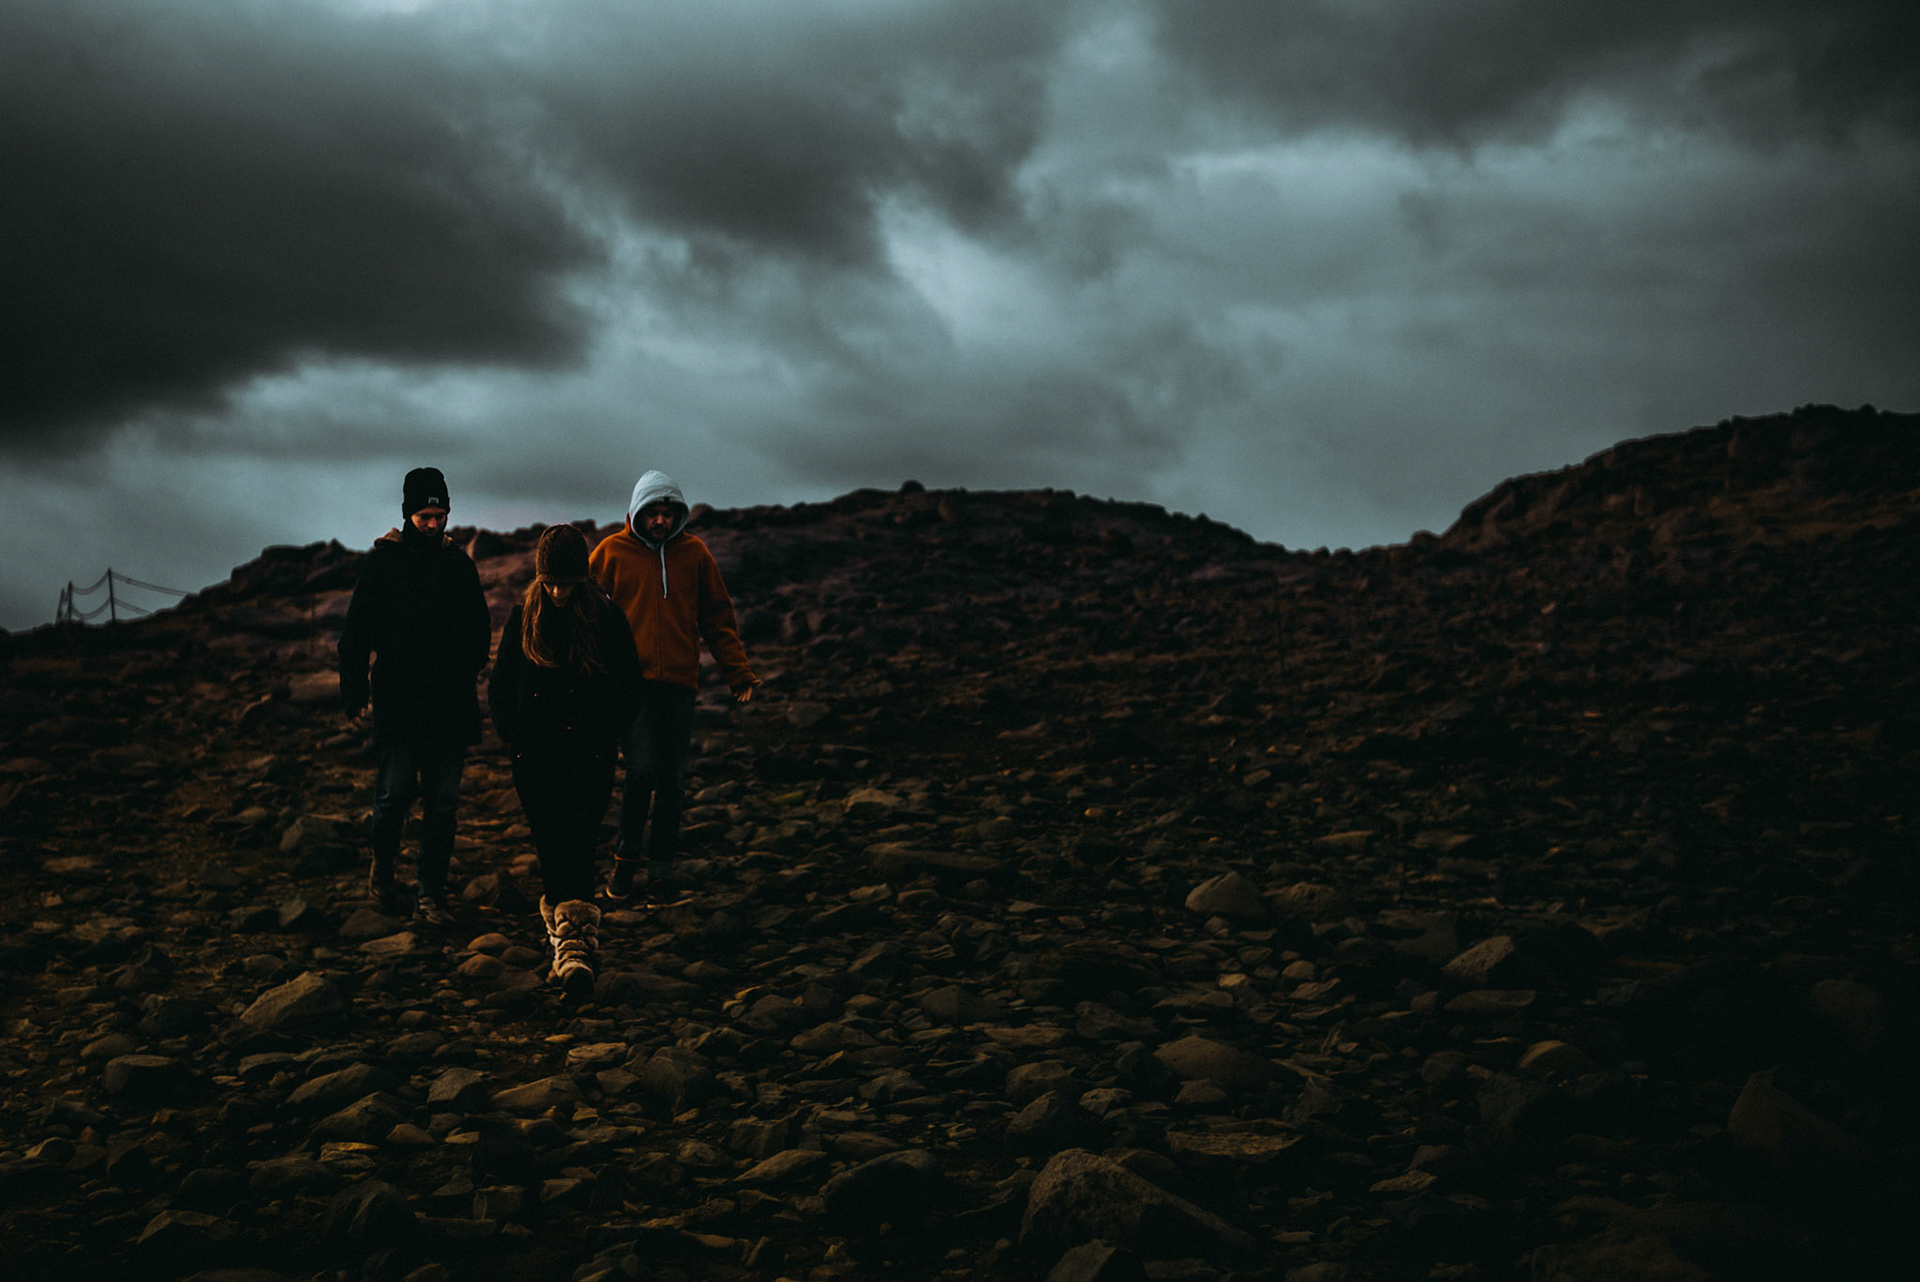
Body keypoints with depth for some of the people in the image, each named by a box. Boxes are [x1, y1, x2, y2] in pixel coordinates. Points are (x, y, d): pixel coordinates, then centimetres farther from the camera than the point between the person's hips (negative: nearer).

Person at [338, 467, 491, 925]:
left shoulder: (459, 564, 10)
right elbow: (355, 633, 3)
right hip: (398, 703, -3)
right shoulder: (382, 562, 2)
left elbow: (480, 629, 21)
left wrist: (467, 674, 9)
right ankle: (381, 871, 22)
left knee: (443, 801, 2)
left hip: (451, 707, 3)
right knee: (395, 793, -4)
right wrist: (354, 693, -2)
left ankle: (432, 895, 7)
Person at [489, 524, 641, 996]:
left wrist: (601, 739, -2)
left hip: (589, 761, -2)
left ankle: (574, 947, -17)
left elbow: (630, 692, 5)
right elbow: (499, 689, 12)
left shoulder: (607, 618, -1)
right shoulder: (523, 617, 5)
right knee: (550, 850, 2)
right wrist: (518, 744, 4)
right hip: (535, 762, 3)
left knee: (576, 847, -12)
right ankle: (571, 939, 13)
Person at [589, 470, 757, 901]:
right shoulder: (612, 552, 4)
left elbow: (717, 617, 13)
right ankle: (626, 857, 5)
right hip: (631, 679, -2)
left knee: (672, 780, 3)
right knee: (641, 769, -13)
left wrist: (737, 671, 5)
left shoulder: (694, 552, 10)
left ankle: (660, 872, 13)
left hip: (680, 682, 2)